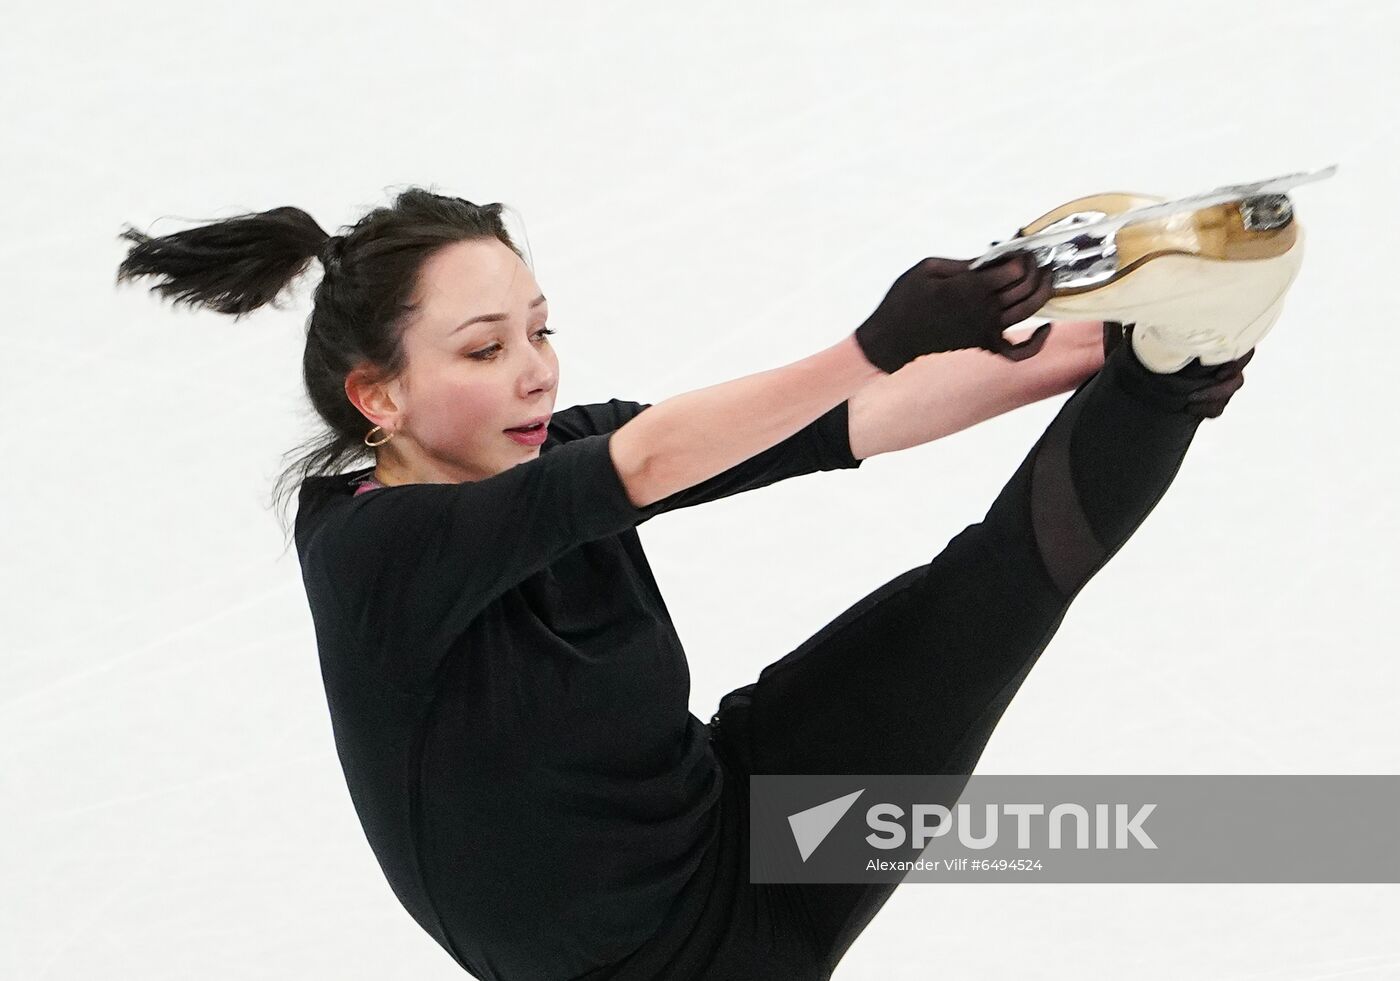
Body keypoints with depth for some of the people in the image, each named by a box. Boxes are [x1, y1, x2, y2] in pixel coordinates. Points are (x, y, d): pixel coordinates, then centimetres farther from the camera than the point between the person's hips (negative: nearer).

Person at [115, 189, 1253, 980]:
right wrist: (874, 345, -55)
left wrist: (1094, 349, -23)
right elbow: (652, 460, -44)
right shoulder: (370, 553, -29)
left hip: (751, 811, 7)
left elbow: (836, 429, -14)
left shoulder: (556, 459, -6)